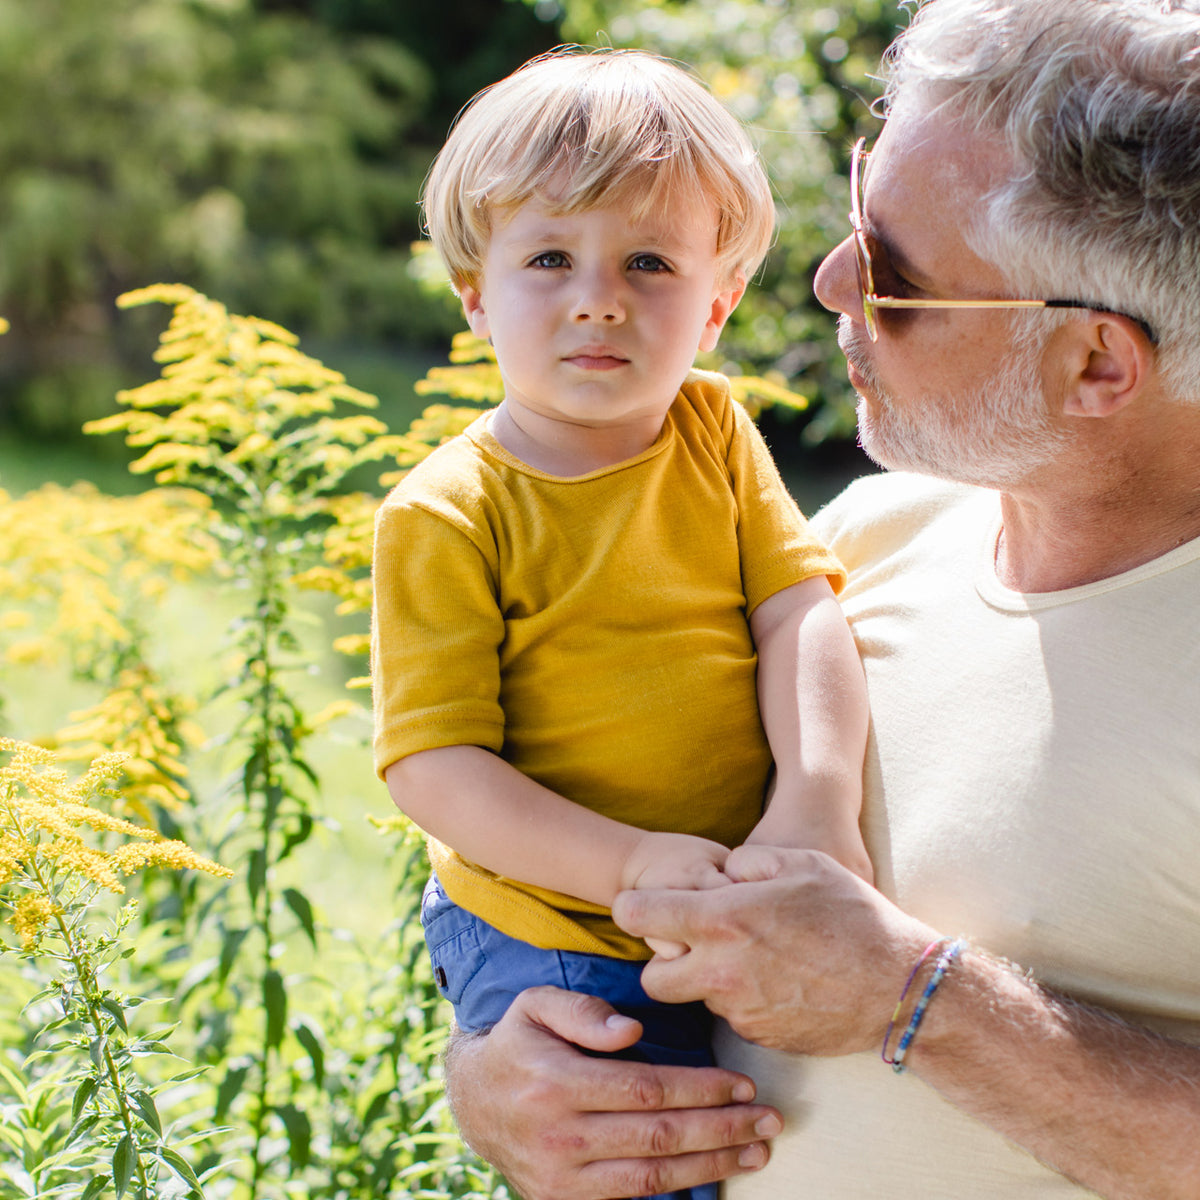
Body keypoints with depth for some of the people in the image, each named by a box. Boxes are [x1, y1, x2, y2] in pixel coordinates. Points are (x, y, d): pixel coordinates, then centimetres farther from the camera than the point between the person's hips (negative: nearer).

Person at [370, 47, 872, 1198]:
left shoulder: (714, 433, 2)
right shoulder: (445, 515, -12)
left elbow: (800, 617, -5)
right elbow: (432, 763, -15)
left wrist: (818, 801, -23)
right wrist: (632, 862, -25)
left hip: (742, 911, 5)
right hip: (550, 935, -5)